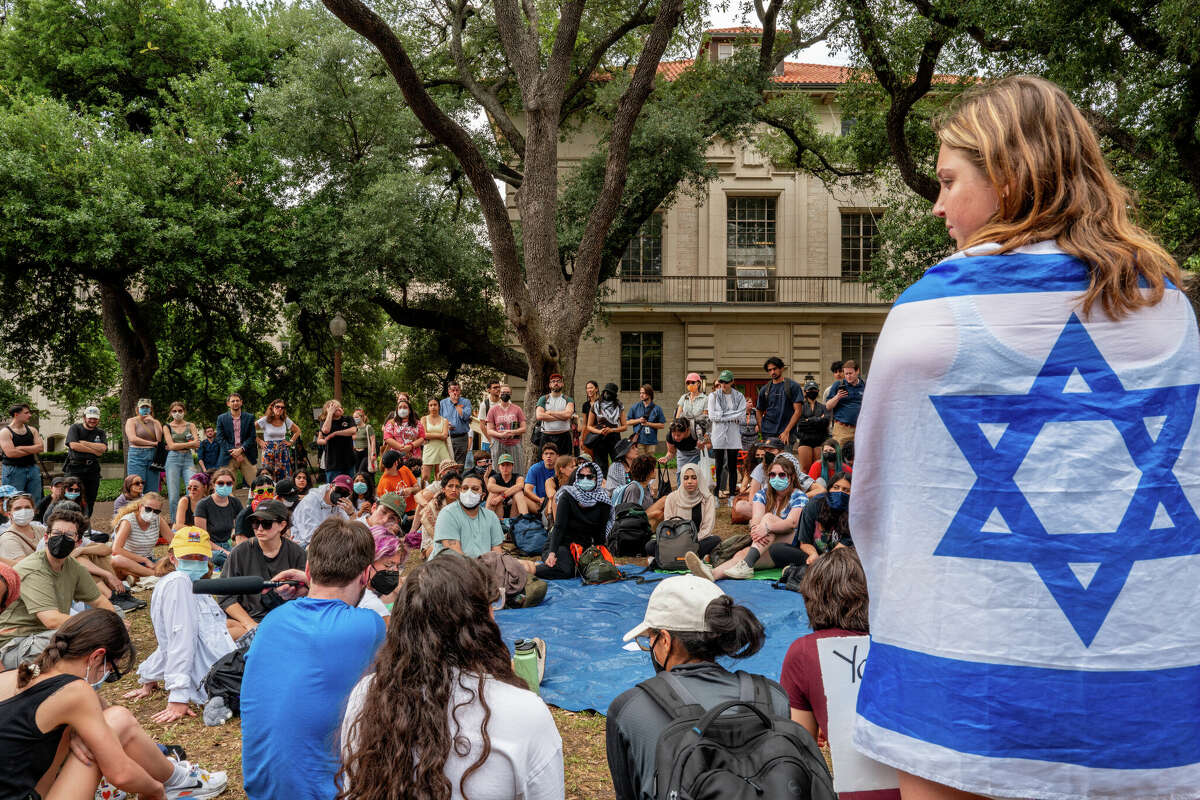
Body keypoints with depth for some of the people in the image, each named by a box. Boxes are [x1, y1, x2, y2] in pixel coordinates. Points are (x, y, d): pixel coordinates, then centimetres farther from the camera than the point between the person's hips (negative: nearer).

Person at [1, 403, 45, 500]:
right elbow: (10, 453, -17)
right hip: (13, 470, -5)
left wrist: (21, 448, -11)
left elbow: (41, 447, -1)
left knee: (36, 502, 5)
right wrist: (32, 450, -8)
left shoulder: (32, 430, 11)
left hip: (32, 469, 5)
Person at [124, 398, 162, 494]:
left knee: (152, 491, -2)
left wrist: (154, 422, -4)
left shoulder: (155, 422, 15)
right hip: (137, 457, -3)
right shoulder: (131, 421, 7)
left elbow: (160, 439, 1)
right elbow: (132, 439, -7)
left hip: (153, 457, 3)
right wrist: (152, 443, -6)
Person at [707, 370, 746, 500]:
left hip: (733, 435, 1)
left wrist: (722, 415, -10)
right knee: (719, 465, -2)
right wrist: (732, 415, -10)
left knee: (732, 466, 5)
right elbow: (712, 416, -7)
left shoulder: (739, 397, 7)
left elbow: (741, 416, -4)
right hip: (718, 434, -1)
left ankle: (732, 492, 10)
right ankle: (717, 492, 1)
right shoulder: (713, 396, 4)